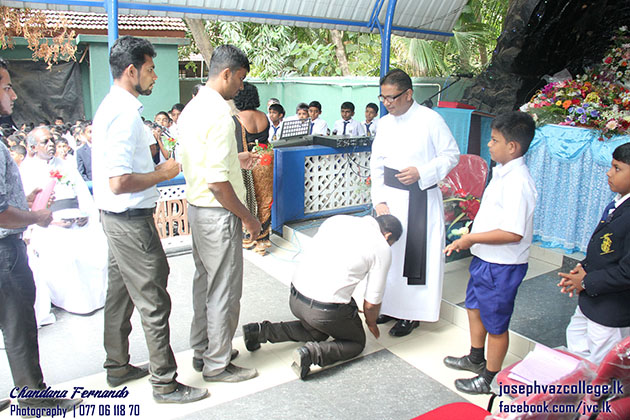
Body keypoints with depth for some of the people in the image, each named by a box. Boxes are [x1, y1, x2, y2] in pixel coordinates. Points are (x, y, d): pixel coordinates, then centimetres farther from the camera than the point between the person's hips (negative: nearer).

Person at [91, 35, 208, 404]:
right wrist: (162, 173, -15)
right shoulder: (125, 113, -22)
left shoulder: (113, 107, 11)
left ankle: (117, 366, 37)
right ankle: (165, 383, 13)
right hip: (132, 221, -11)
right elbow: (120, 183, -27)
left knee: (121, 292, 20)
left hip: (118, 218, 11)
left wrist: (153, 165, 15)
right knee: (153, 302, -1)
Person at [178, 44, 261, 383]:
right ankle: (217, 365, 19)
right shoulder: (218, 113, -21)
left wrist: (234, 160, 20)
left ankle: (202, 351, 36)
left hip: (196, 207, 10)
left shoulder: (191, 108, 9)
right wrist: (247, 217, -15)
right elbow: (217, 181, -25)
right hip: (218, 214, -10)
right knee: (224, 291, 4)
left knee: (204, 282, 20)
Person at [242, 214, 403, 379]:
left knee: (318, 331, 32)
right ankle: (313, 353, -7)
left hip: (295, 298, 6)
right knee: (357, 343, 20)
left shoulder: (336, 220, 10)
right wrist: (371, 324, 23)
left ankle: (261, 331, 17)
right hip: (327, 311, -6)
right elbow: (371, 303, -1)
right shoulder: (382, 249, -5)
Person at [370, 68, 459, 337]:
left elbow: (451, 155, -5)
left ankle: (412, 314, 13)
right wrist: (379, 200, 1)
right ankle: (391, 306, 28)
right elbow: (376, 164, 10)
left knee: (417, 254, -1)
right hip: (390, 197, 5)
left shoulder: (430, 120, -9)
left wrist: (421, 172, -19)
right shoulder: (384, 123, 7)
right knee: (389, 252, 11)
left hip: (420, 199, -5)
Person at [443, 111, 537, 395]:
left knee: (495, 323, 8)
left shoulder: (517, 182, -26)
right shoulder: (502, 173, 5)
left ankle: (490, 378, 29)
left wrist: (471, 238, -21)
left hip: (502, 266, -10)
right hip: (485, 258, 10)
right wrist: (468, 239, 10)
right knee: (474, 307, 25)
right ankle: (475, 359, 48)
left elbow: (513, 233, -30)